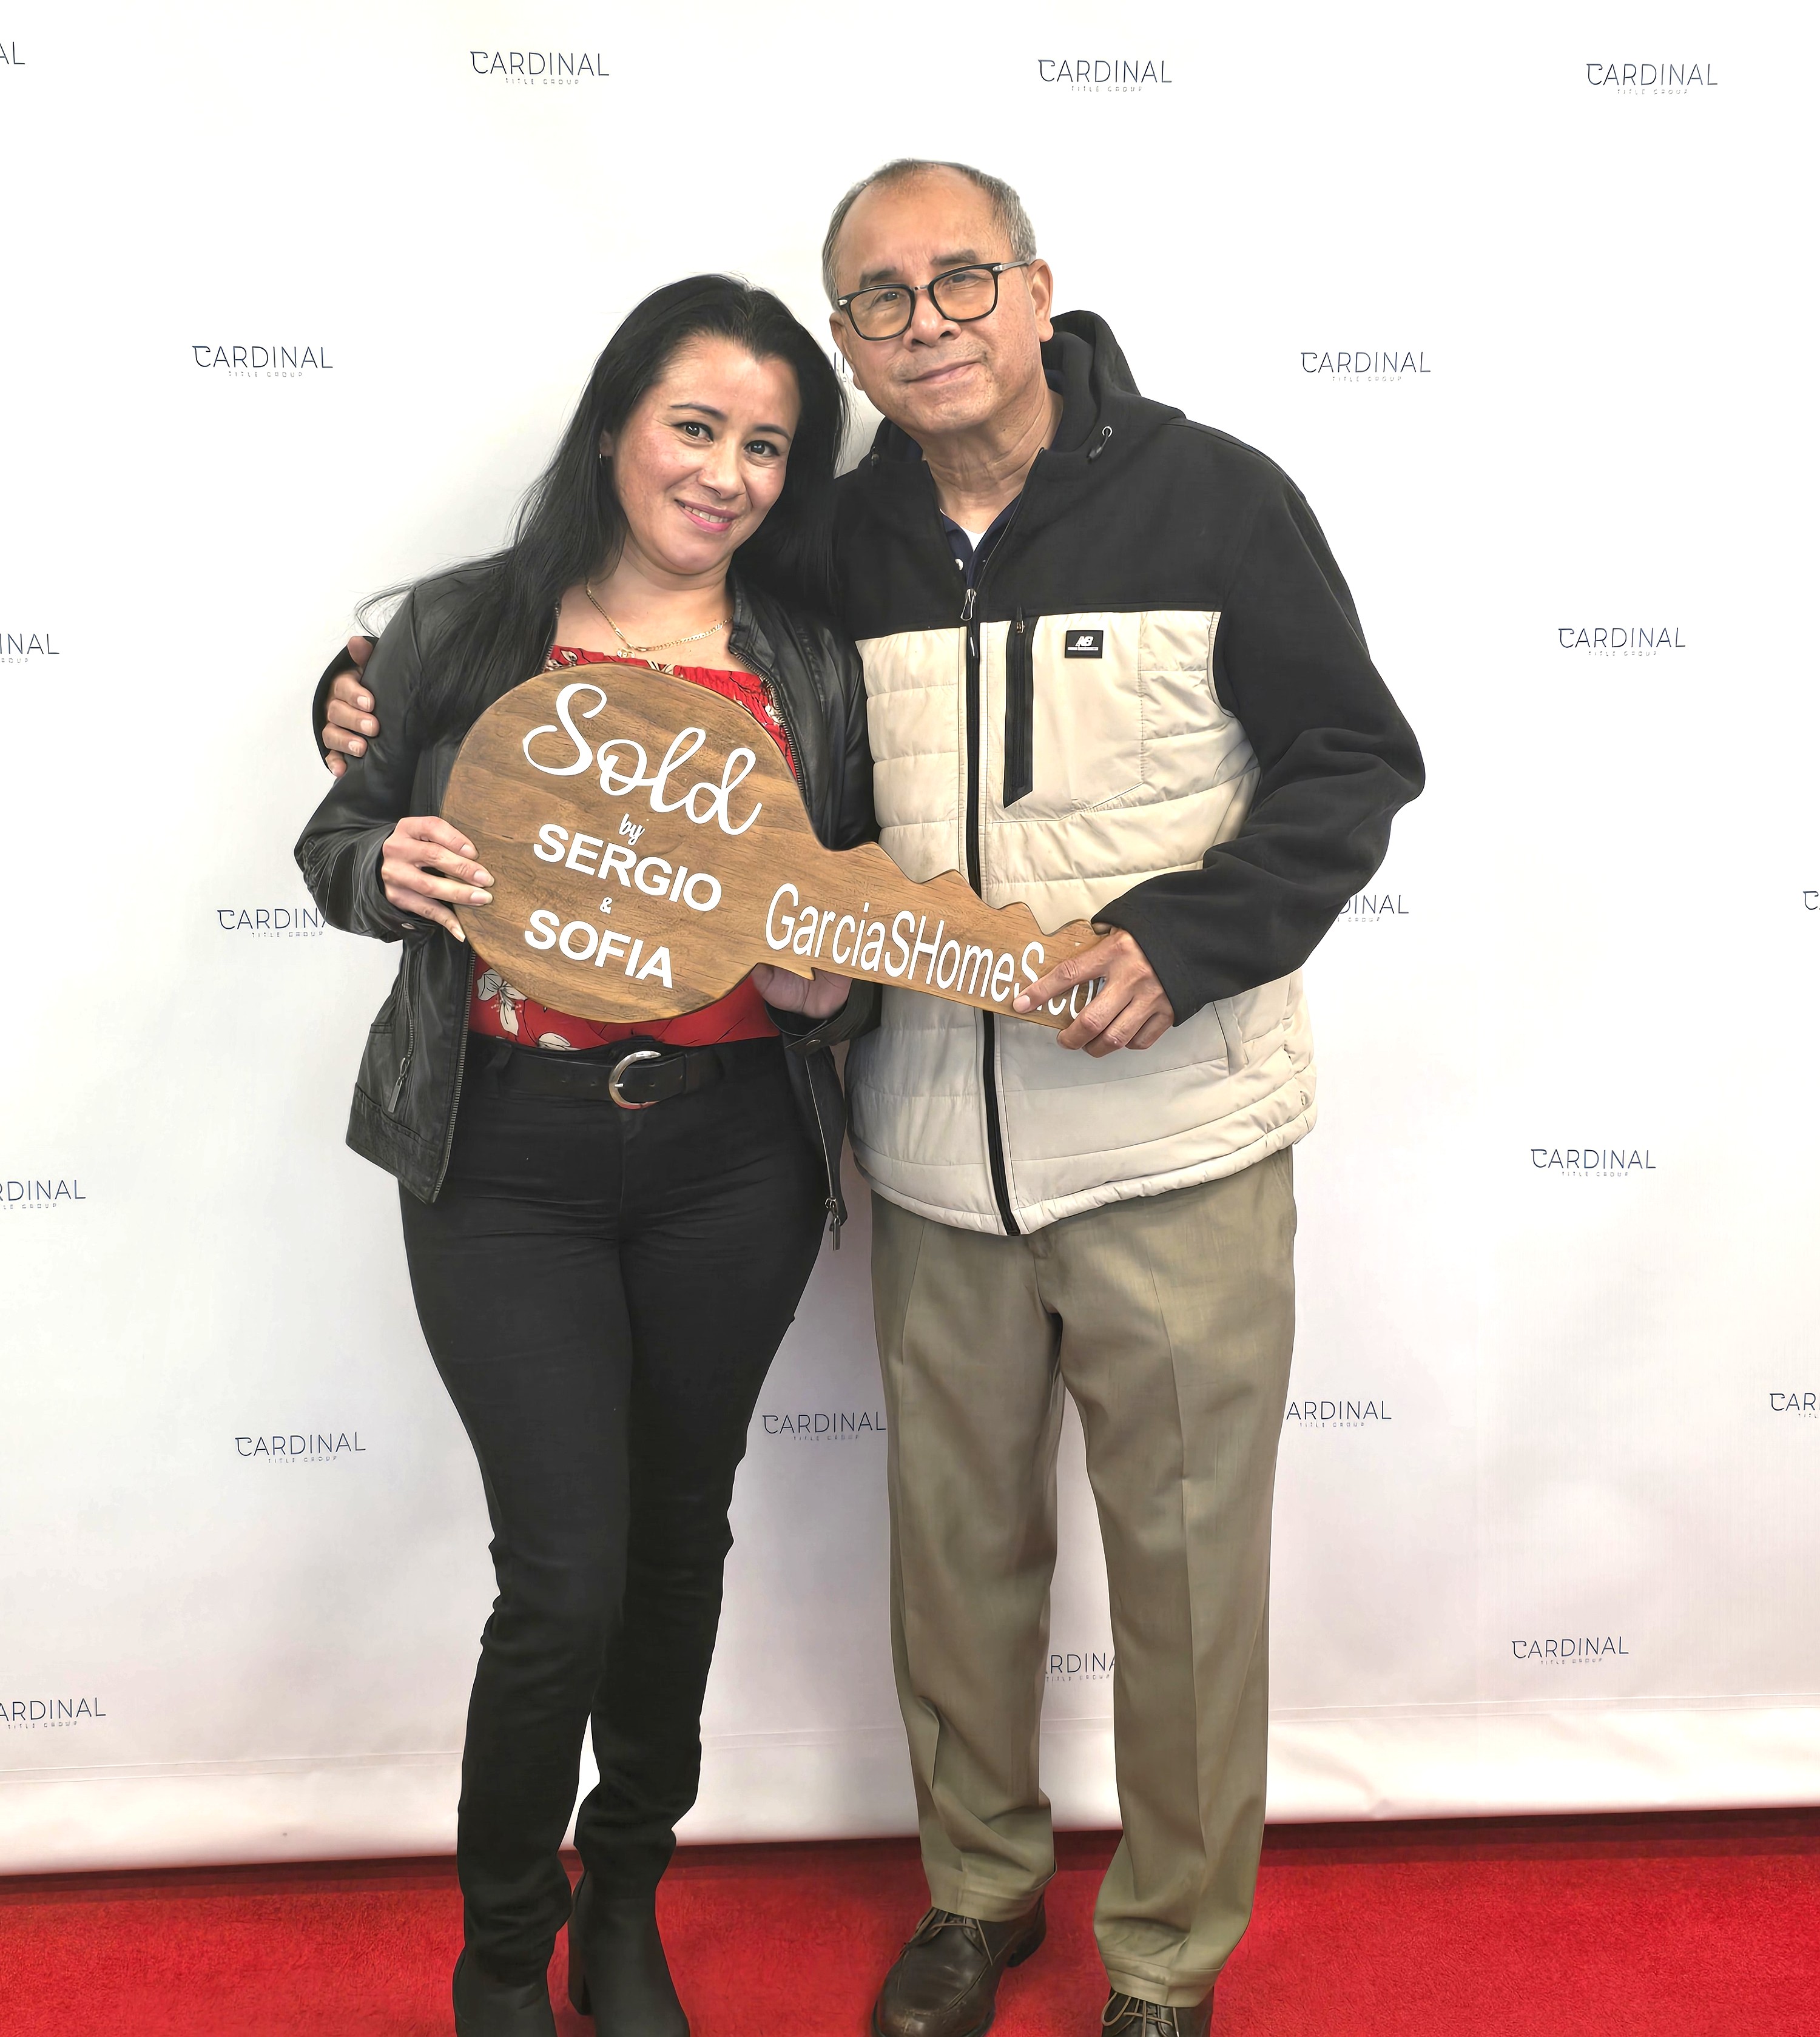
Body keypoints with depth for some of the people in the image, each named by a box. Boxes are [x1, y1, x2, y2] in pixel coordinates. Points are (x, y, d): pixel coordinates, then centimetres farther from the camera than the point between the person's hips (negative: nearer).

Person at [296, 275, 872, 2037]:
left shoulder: (810, 665, 5)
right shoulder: (461, 629, 0)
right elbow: (335, 845, 7)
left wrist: (835, 983, -7)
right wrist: (388, 868, -14)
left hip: (732, 1159, 3)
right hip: (508, 1159, -2)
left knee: (678, 1534, 15)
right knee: (566, 1577, -4)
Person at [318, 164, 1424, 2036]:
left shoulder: (1209, 499, -6)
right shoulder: (832, 545, 5)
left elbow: (1350, 761, -4)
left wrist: (1179, 944, -18)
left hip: (1176, 1148, -3)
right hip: (931, 1159, 3)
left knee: (1184, 1563, 9)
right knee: (955, 1545, 17)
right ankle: (979, 1885, 41)